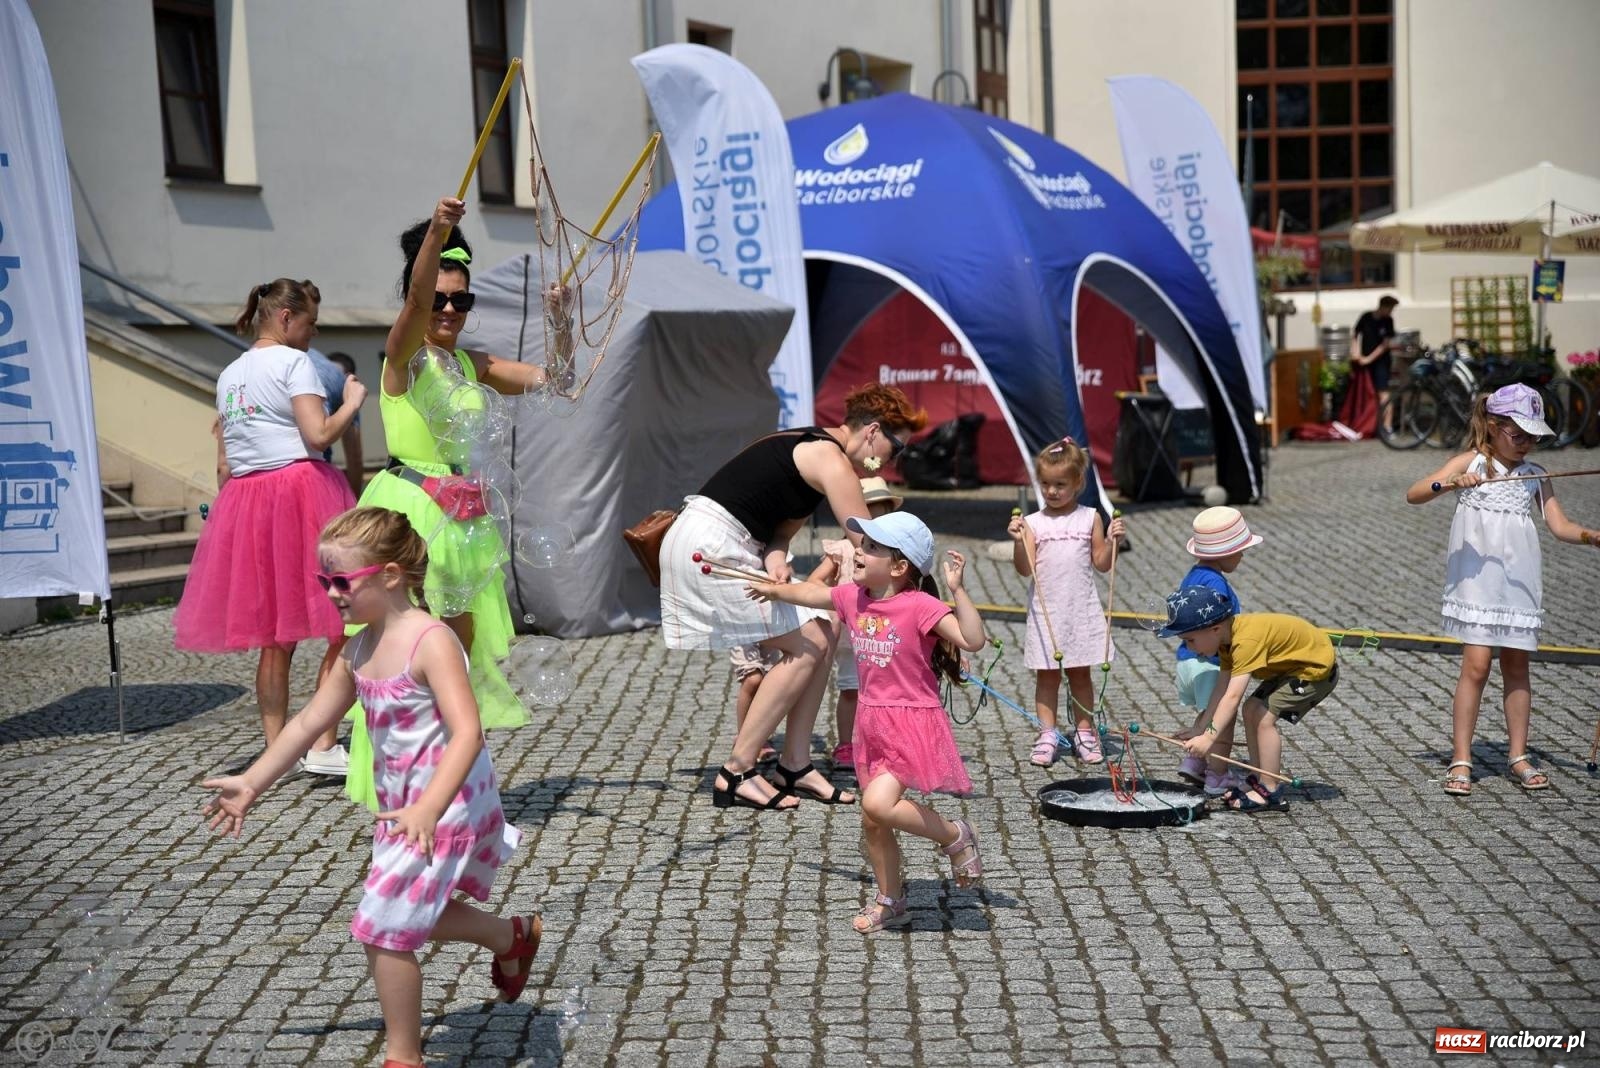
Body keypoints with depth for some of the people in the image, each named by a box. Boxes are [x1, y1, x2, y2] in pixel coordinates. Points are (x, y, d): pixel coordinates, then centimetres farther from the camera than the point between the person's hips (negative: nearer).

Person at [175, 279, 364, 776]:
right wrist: (353, 401, -1)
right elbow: (319, 435, -15)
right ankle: (323, 746, -6)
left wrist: (226, 506, 23)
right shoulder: (293, 362, -4)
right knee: (342, 626, -2)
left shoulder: (229, 375, 18)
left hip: (244, 499, 8)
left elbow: (224, 464, 17)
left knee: (274, 636, 10)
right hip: (301, 491, -7)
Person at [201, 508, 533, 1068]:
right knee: (413, 913, 23)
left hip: (449, 804, -9)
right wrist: (251, 783, 19)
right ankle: (514, 937, 47)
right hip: (402, 805, 9)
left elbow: (467, 732, -30)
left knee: (383, 925, -7)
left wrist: (428, 810, -41)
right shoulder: (360, 649, 5)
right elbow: (309, 721, 16)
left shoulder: (430, 641, -21)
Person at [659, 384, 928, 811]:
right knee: (807, 647, -9)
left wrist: (775, 558, -15)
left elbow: (781, 529, 8)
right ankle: (735, 775, -7)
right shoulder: (831, 460, -14)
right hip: (710, 546, -10)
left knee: (821, 636, 6)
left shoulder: (810, 446, 16)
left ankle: (795, 766, 10)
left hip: (734, 548, 10)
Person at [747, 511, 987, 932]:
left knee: (877, 804, -24)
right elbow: (812, 593, 23)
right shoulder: (853, 597, 3)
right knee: (872, 822, 12)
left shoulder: (920, 606, -18)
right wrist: (773, 589, 38)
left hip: (913, 724, -7)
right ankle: (890, 903, 30)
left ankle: (955, 836, 0)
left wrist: (957, 590, -35)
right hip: (871, 722, 8)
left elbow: (973, 640, -28)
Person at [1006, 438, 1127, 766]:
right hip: (1045, 611, 0)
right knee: (1046, 675, 5)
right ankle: (1047, 735, 11)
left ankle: (1084, 731, 19)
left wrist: (1111, 540, -13)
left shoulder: (1090, 518, 2)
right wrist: (1018, 541, -20)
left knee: (1080, 674, 11)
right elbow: (1025, 569, -7)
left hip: (1081, 609, 1)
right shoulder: (1032, 523, -1)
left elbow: (1101, 563, 3)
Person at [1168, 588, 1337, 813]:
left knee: (1264, 716, -17)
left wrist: (1209, 738, -41)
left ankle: (1271, 793, -11)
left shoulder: (1246, 641, -33)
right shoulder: (1227, 637, -3)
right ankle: (1259, 780, 19)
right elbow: (1221, 689, -2)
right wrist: (1201, 728, -7)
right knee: (1251, 709, 10)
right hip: (1292, 666, 10)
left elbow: (1233, 696, -38)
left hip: (1317, 668, -10)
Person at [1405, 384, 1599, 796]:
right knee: (1476, 665, -8)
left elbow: (1561, 526, 5)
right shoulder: (1471, 463, -2)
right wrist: (1449, 484, -29)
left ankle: (1518, 756, 19)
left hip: (1519, 581, 4)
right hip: (1476, 578, -4)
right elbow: (1413, 495, -11)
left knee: (1516, 666, 9)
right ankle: (1460, 761, -2)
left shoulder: (1535, 476, 9)